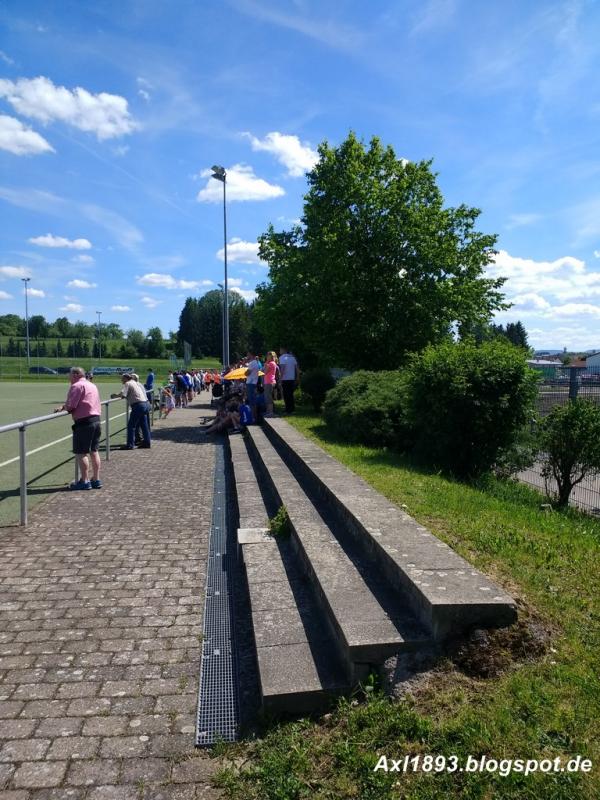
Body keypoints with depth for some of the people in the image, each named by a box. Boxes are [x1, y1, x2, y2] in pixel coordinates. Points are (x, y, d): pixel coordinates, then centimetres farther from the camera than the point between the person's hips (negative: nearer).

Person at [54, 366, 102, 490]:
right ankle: (96, 480, 17)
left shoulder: (77, 386, -9)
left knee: (81, 453, -1)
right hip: (96, 419, 9)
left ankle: (84, 481, 2)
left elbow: (70, 405, -15)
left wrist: (63, 407, 7)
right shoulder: (92, 385, 20)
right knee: (94, 451, 13)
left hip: (84, 422, -9)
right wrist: (63, 406, 14)